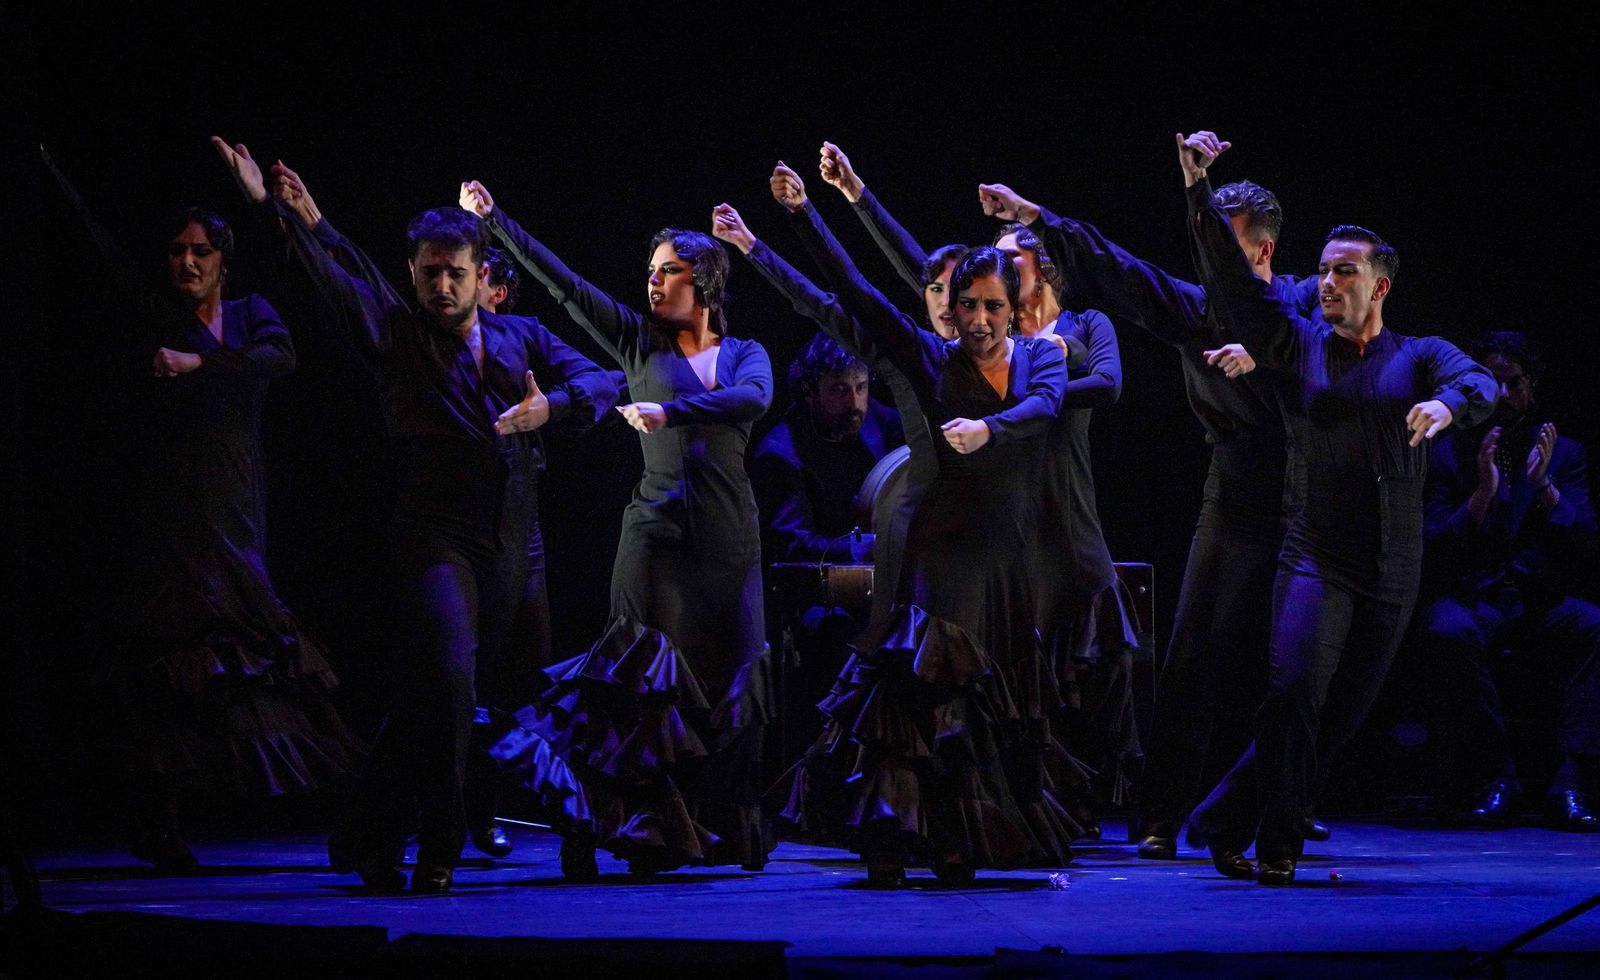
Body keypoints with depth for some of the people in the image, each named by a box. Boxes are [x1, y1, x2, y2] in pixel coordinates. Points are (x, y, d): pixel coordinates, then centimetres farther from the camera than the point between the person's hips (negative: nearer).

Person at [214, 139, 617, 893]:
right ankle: (438, 851, -11)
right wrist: (272, 209, -19)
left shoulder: (520, 337, 16)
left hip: (509, 539, 4)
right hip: (435, 532, -4)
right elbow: (325, 278, -6)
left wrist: (551, 405, -11)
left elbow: (598, 381, 10)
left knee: (436, 693, 8)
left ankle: (371, 837, 21)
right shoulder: (396, 330, 6)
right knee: (447, 676, -19)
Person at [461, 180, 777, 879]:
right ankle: (649, 833, -3)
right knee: (650, 681, -6)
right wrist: (493, 218, -2)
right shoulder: (640, 342, 10)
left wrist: (671, 409, -25)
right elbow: (562, 284, 4)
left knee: (730, 685, 0)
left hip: (729, 533, 1)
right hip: (657, 527, -1)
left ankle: (728, 832, 10)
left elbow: (756, 399, -12)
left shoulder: (745, 354, 11)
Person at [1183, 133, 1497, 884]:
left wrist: (1448, 404, -38)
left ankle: (1225, 825, 18)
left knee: (1337, 720, 4)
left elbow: (1480, 385, -14)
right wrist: (1199, 190, -12)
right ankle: (1276, 846, -11)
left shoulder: (1420, 356, 6)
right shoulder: (1300, 347, 7)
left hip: (1392, 573, 2)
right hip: (1316, 559, -1)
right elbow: (1232, 281, -1)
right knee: (1294, 691, -21)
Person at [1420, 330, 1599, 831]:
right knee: (1448, 632, -38)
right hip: (1474, 599, -1)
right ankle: (1494, 780, -26)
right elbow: (1433, 554, -2)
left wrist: (1545, 487, -13)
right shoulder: (1447, 455, 8)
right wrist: (1482, 494, -15)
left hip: (1544, 602, 1)